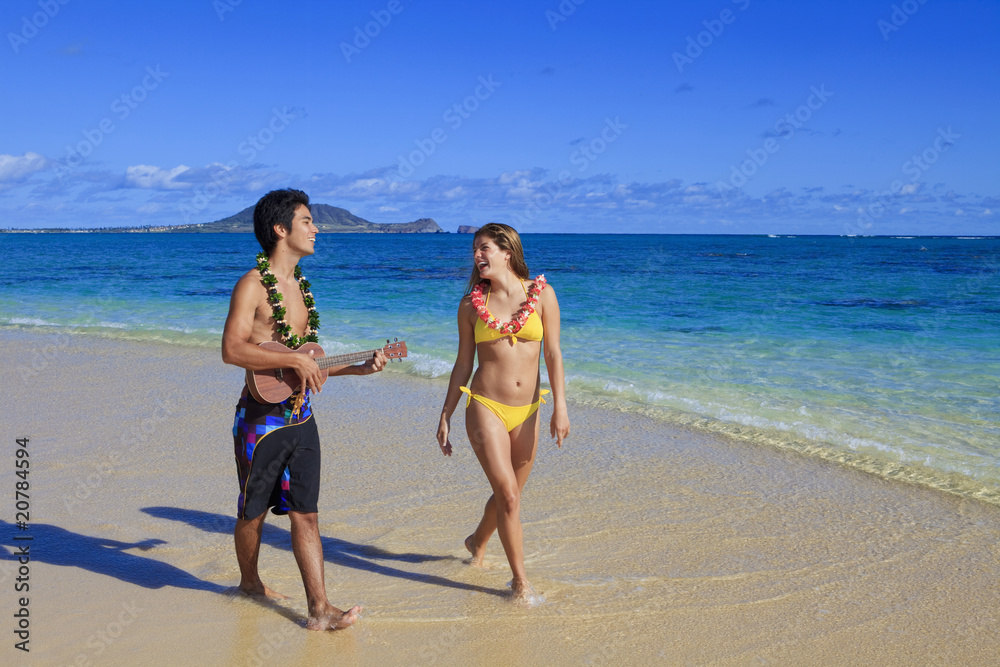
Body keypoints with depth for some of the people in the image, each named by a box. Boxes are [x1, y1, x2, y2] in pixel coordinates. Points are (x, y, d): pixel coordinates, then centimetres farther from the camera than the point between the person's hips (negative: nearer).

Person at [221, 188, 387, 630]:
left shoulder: (300, 287, 14)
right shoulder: (253, 285, -10)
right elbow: (232, 350, -22)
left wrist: (359, 367, 10)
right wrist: (295, 360, -23)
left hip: (300, 416, 6)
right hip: (261, 416, -6)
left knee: (305, 512, 4)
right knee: (254, 511, 11)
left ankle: (319, 609, 5)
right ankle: (249, 581, 35)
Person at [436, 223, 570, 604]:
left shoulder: (541, 294, -1)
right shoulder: (471, 304, 1)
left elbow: (553, 354, 0)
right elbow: (463, 363, 7)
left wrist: (559, 407, -7)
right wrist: (446, 416, 7)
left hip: (527, 411, 2)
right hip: (485, 407, -2)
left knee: (509, 494, 15)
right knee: (507, 494, -9)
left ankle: (477, 542, 44)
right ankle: (520, 580, 6)